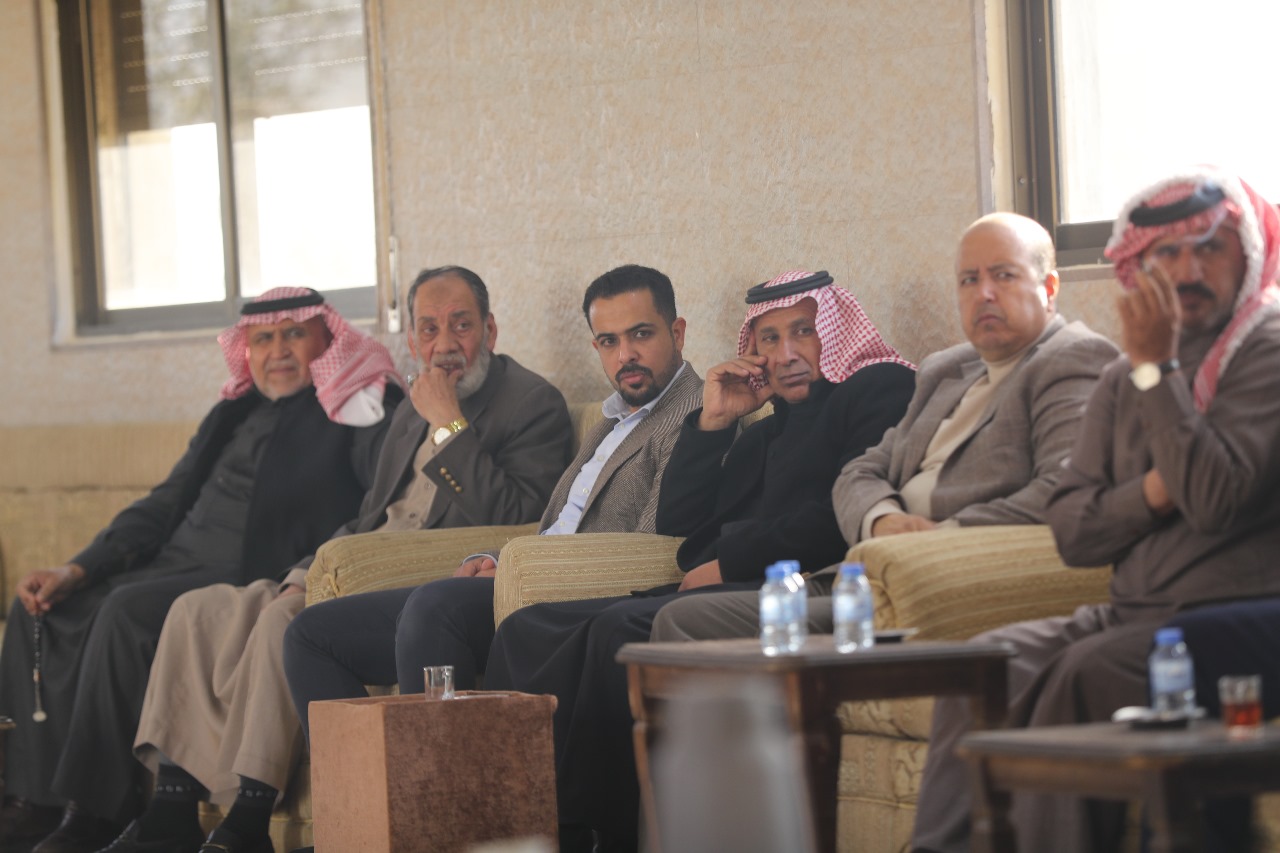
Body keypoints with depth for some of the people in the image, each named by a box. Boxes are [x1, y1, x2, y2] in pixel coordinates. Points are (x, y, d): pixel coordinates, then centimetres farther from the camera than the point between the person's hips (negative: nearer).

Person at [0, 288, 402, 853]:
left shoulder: (357, 409, 0)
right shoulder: (235, 414, 22)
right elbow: (166, 504, 22)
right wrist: (76, 570, 11)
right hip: (176, 567, 8)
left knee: (128, 610, -31)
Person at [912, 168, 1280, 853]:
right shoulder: (1123, 379, 18)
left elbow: (1215, 499, -16)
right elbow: (1070, 530, 12)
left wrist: (1156, 366, -13)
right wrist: (1151, 492, -8)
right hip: (1131, 612, 6)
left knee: (1084, 674, -32)